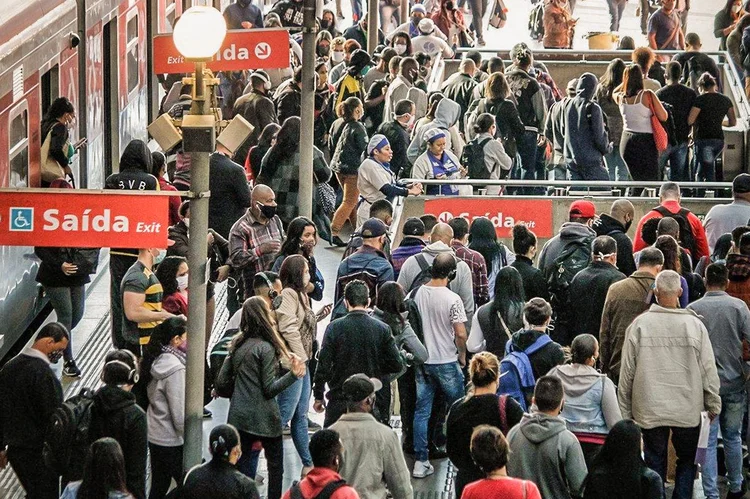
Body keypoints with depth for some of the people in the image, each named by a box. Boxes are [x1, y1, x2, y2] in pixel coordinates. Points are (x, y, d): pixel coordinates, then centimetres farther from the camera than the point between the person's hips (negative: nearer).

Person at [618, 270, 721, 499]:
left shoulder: (640, 325, -7)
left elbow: (627, 371, -2)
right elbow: (709, 370, -2)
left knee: (654, 463, 10)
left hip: (650, 411, 0)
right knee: (687, 460, 16)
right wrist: (713, 405, 11)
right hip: (688, 410, 0)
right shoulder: (694, 325, -7)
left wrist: (625, 411, 7)